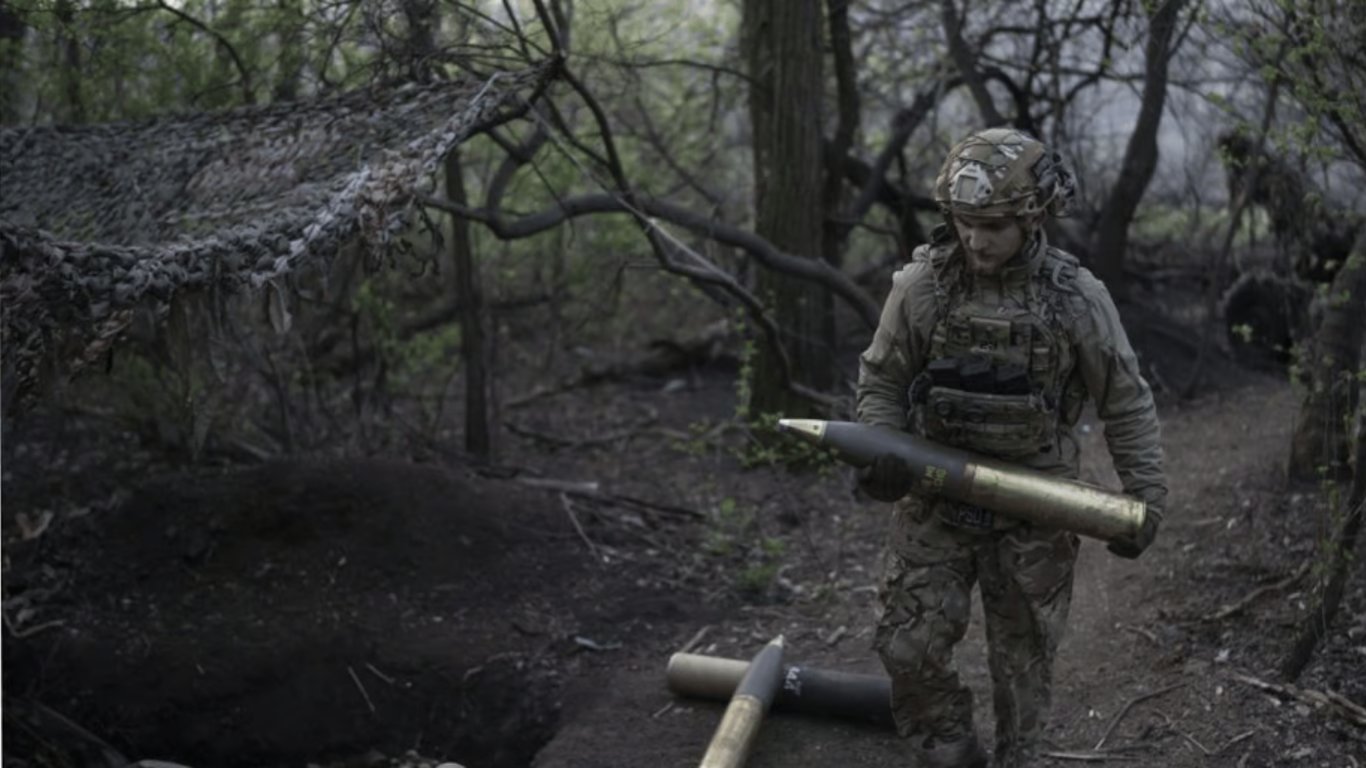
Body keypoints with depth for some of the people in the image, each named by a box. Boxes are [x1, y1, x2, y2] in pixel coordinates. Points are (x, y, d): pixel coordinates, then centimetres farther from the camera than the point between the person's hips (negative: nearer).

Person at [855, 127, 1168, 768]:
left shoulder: (1077, 296, -10)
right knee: (909, 646, -1)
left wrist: (1146, 500, -6)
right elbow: (881, 379, 4)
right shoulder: (920, 284, -8)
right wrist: (880, 453, -13)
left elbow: (1127, 405, -2)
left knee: (1024, 660, 10)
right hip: (933, 504, 1)